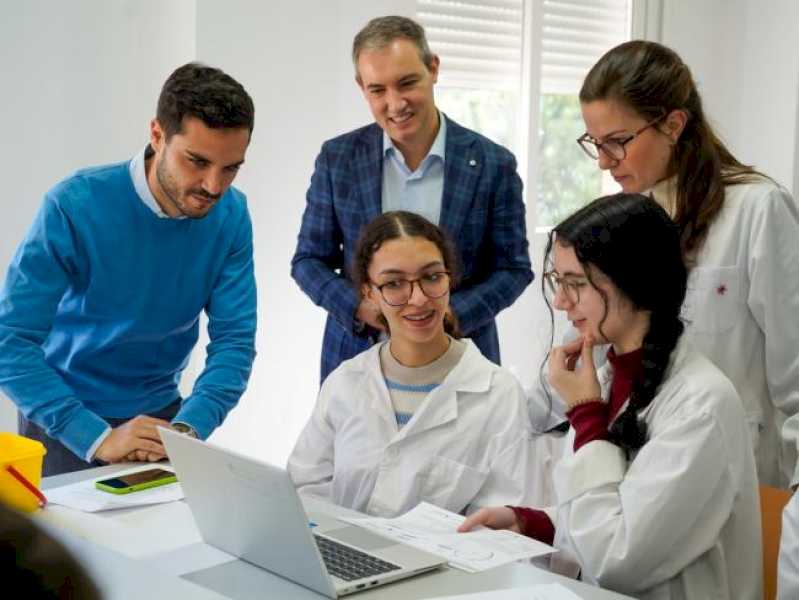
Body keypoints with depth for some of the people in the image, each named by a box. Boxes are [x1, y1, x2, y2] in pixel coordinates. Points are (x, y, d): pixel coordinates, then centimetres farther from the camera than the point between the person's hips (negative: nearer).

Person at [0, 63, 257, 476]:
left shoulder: (231, 216, -12)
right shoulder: (76, 206, -23)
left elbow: (234, 339, -12)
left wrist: (187, 427, -29)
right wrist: (97, 437, -34)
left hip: (159, 413, 3)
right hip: (67, 422, -3)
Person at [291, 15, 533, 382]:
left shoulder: (492, 164, -6)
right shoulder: (338, 158, -2)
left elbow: (513, 268, -1)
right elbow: (308, 259, 3)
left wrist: (450, 314, -17)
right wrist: (361, 308, -14)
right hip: (357, 359, 1)